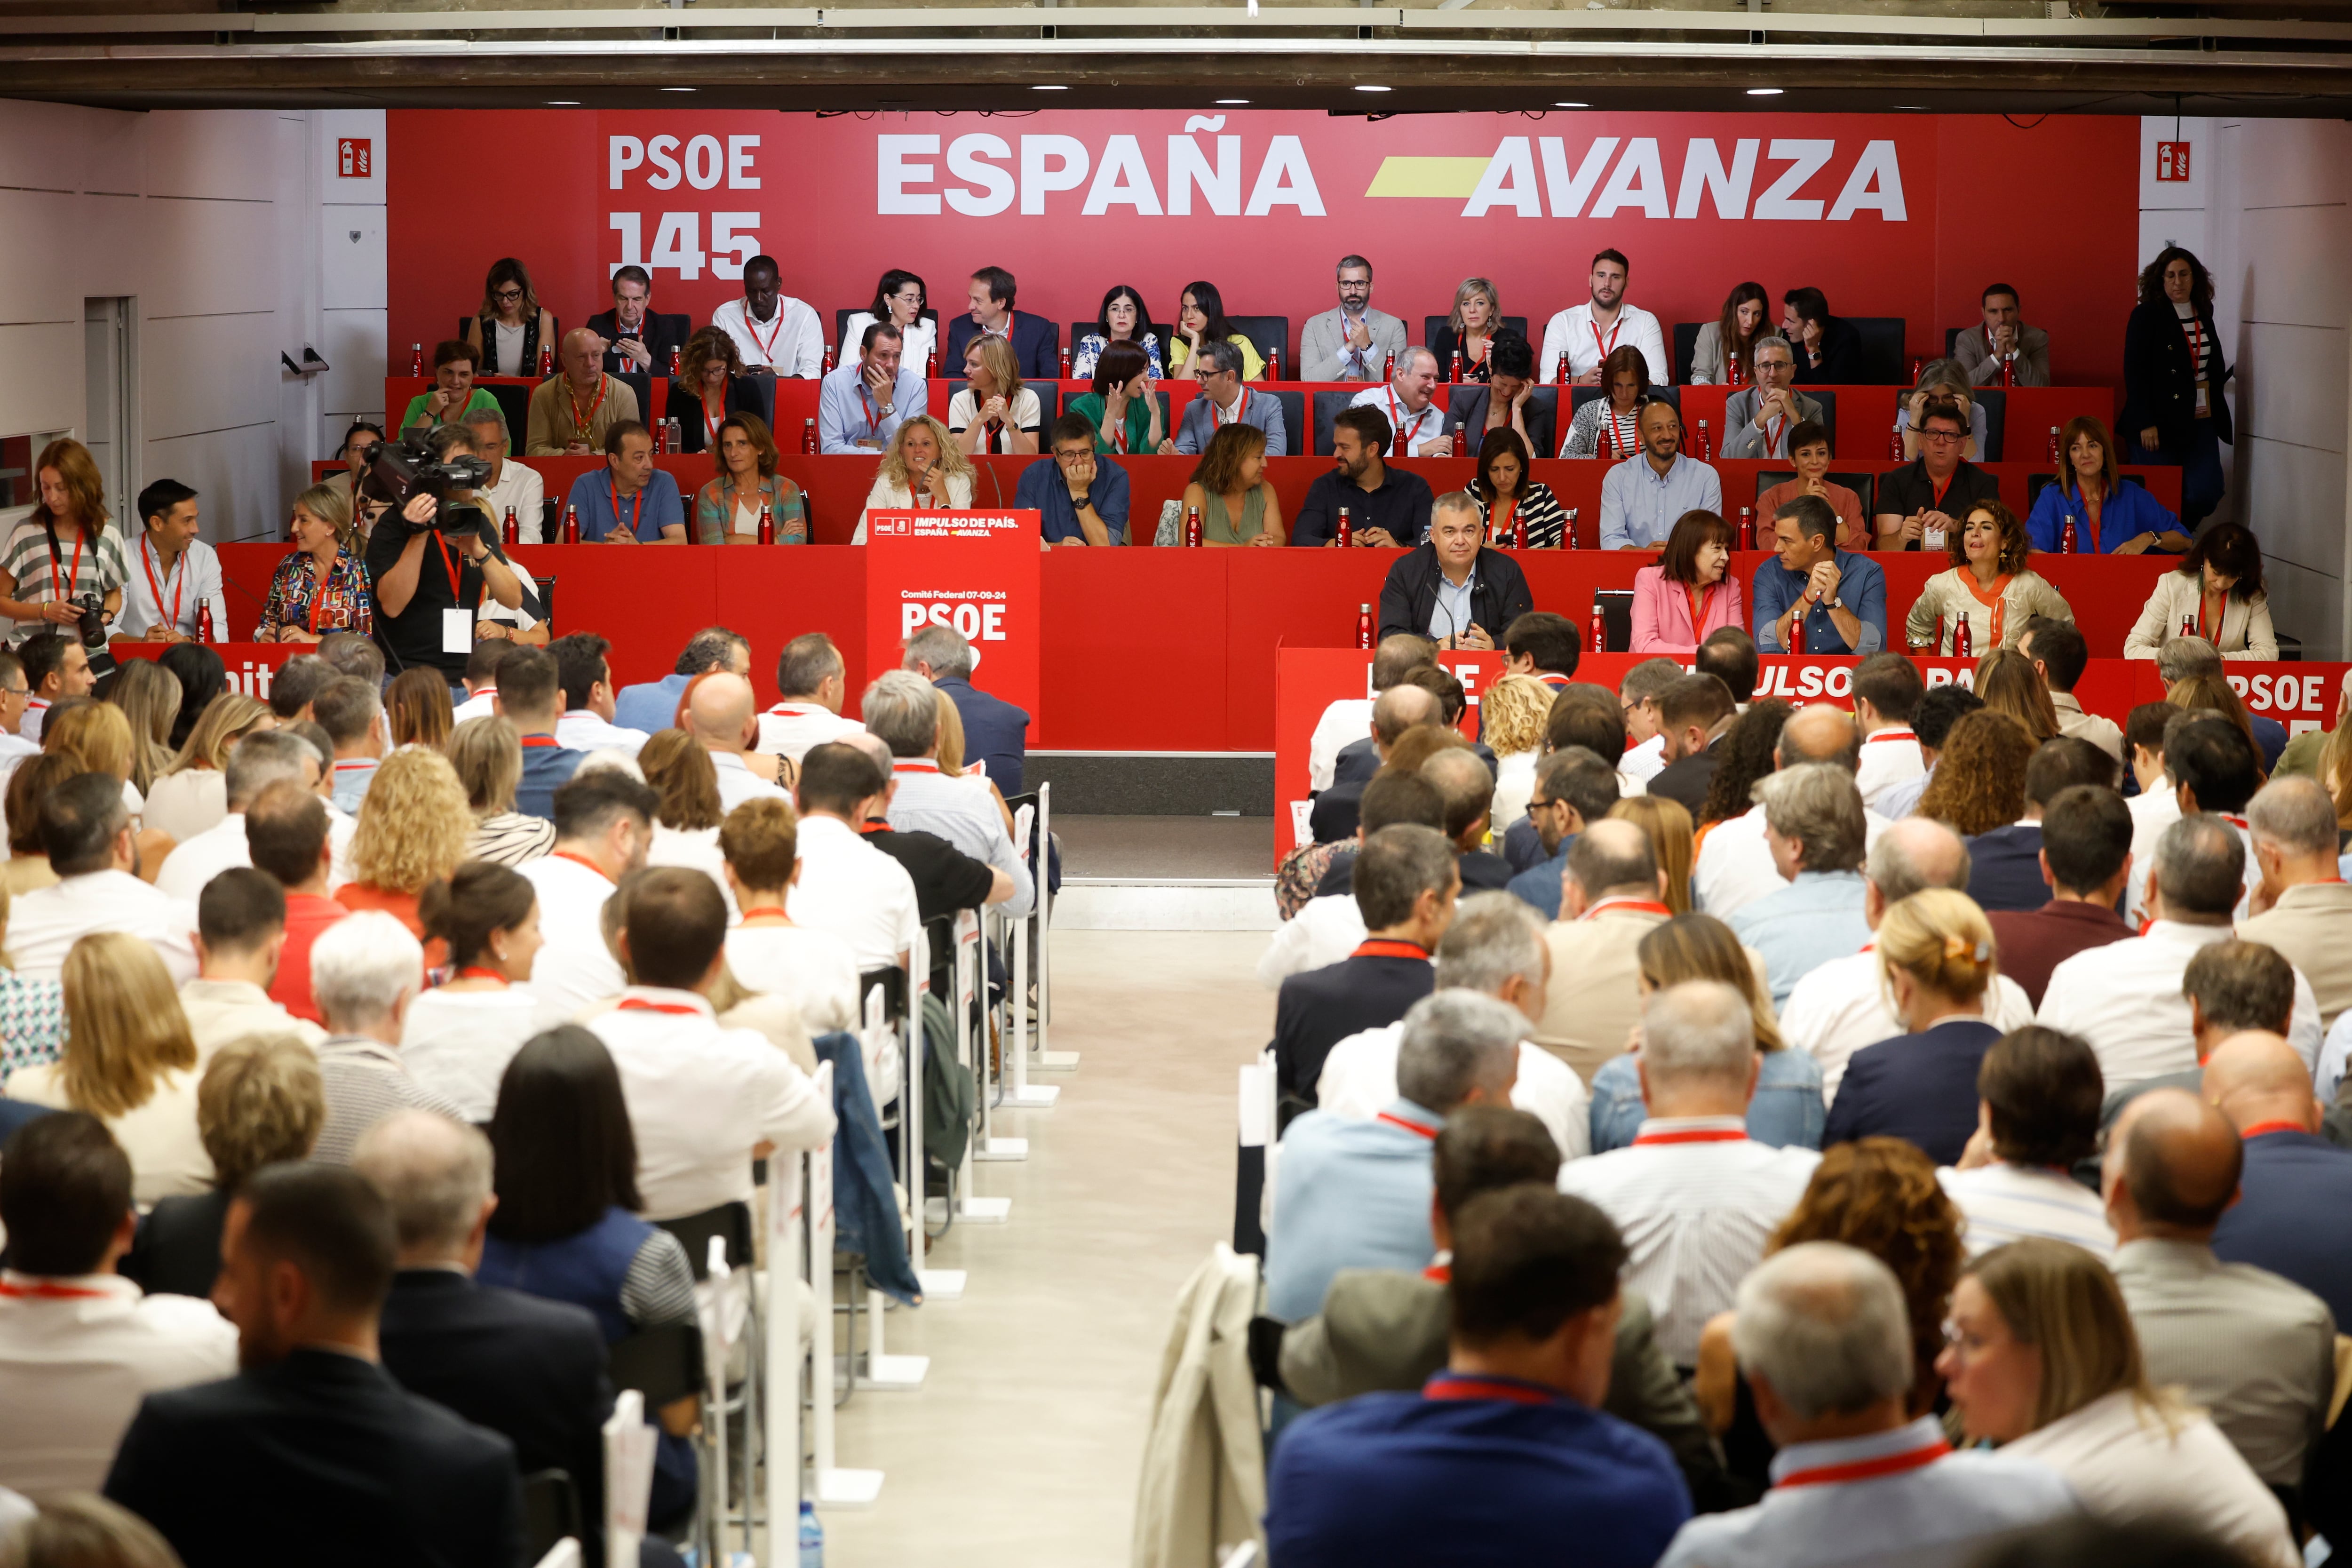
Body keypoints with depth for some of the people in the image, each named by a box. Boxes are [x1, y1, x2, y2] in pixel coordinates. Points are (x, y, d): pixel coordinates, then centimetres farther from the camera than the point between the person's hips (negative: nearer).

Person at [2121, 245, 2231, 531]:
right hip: (2159, 424, -5)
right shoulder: (2146, 315, -4)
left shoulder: (2204, 316, 13)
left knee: (2205, 495, -6)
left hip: (2200, 422, 5)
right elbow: (2134, 372, -9)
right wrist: (2145, 423, -15)